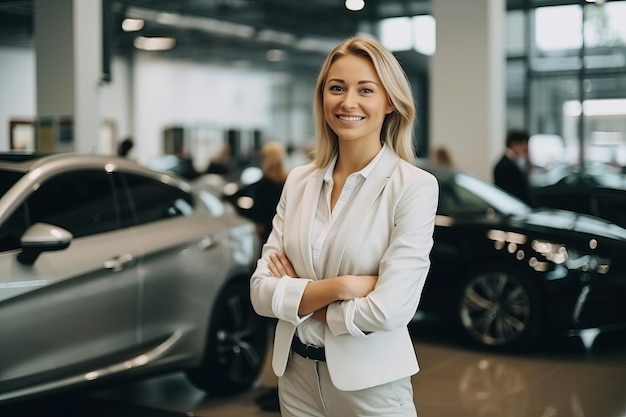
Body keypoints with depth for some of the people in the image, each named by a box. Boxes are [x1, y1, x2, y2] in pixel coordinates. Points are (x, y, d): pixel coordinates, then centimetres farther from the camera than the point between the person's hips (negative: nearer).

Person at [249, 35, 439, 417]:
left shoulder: (414, 186, -14)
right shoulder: (299, 182, 1)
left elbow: (390, 310, -22)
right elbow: (261, 292, -4)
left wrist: (297, 295, -9)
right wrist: (340, 287, -20)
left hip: (370, 383, -4)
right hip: (295, 373, 5)